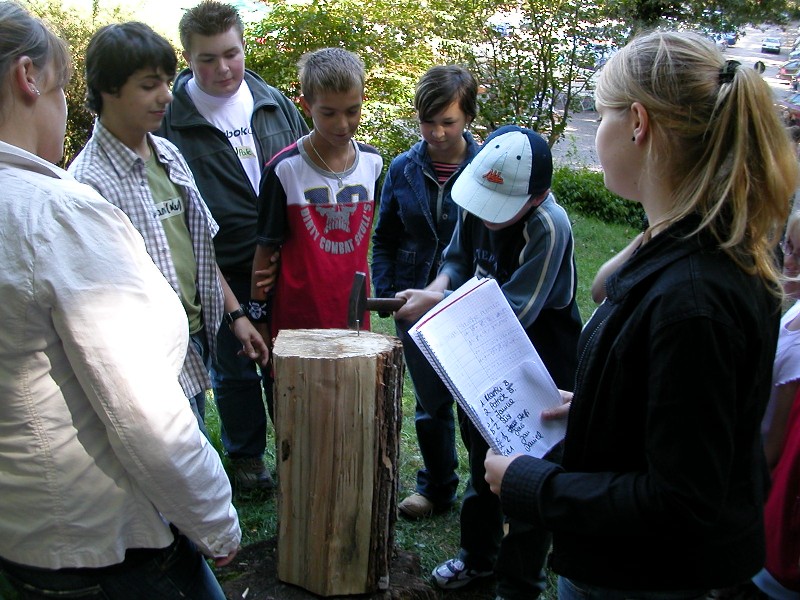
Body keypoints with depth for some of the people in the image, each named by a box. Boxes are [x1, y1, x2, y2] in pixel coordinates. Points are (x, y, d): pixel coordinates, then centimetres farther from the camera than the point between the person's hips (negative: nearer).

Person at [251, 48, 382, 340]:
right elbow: (265, 251, -5)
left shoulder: (372, 162, 3)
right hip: (297, 318, -4)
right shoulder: (285, 170, -11)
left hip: (353, 315, 4)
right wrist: (258, 318, -3)